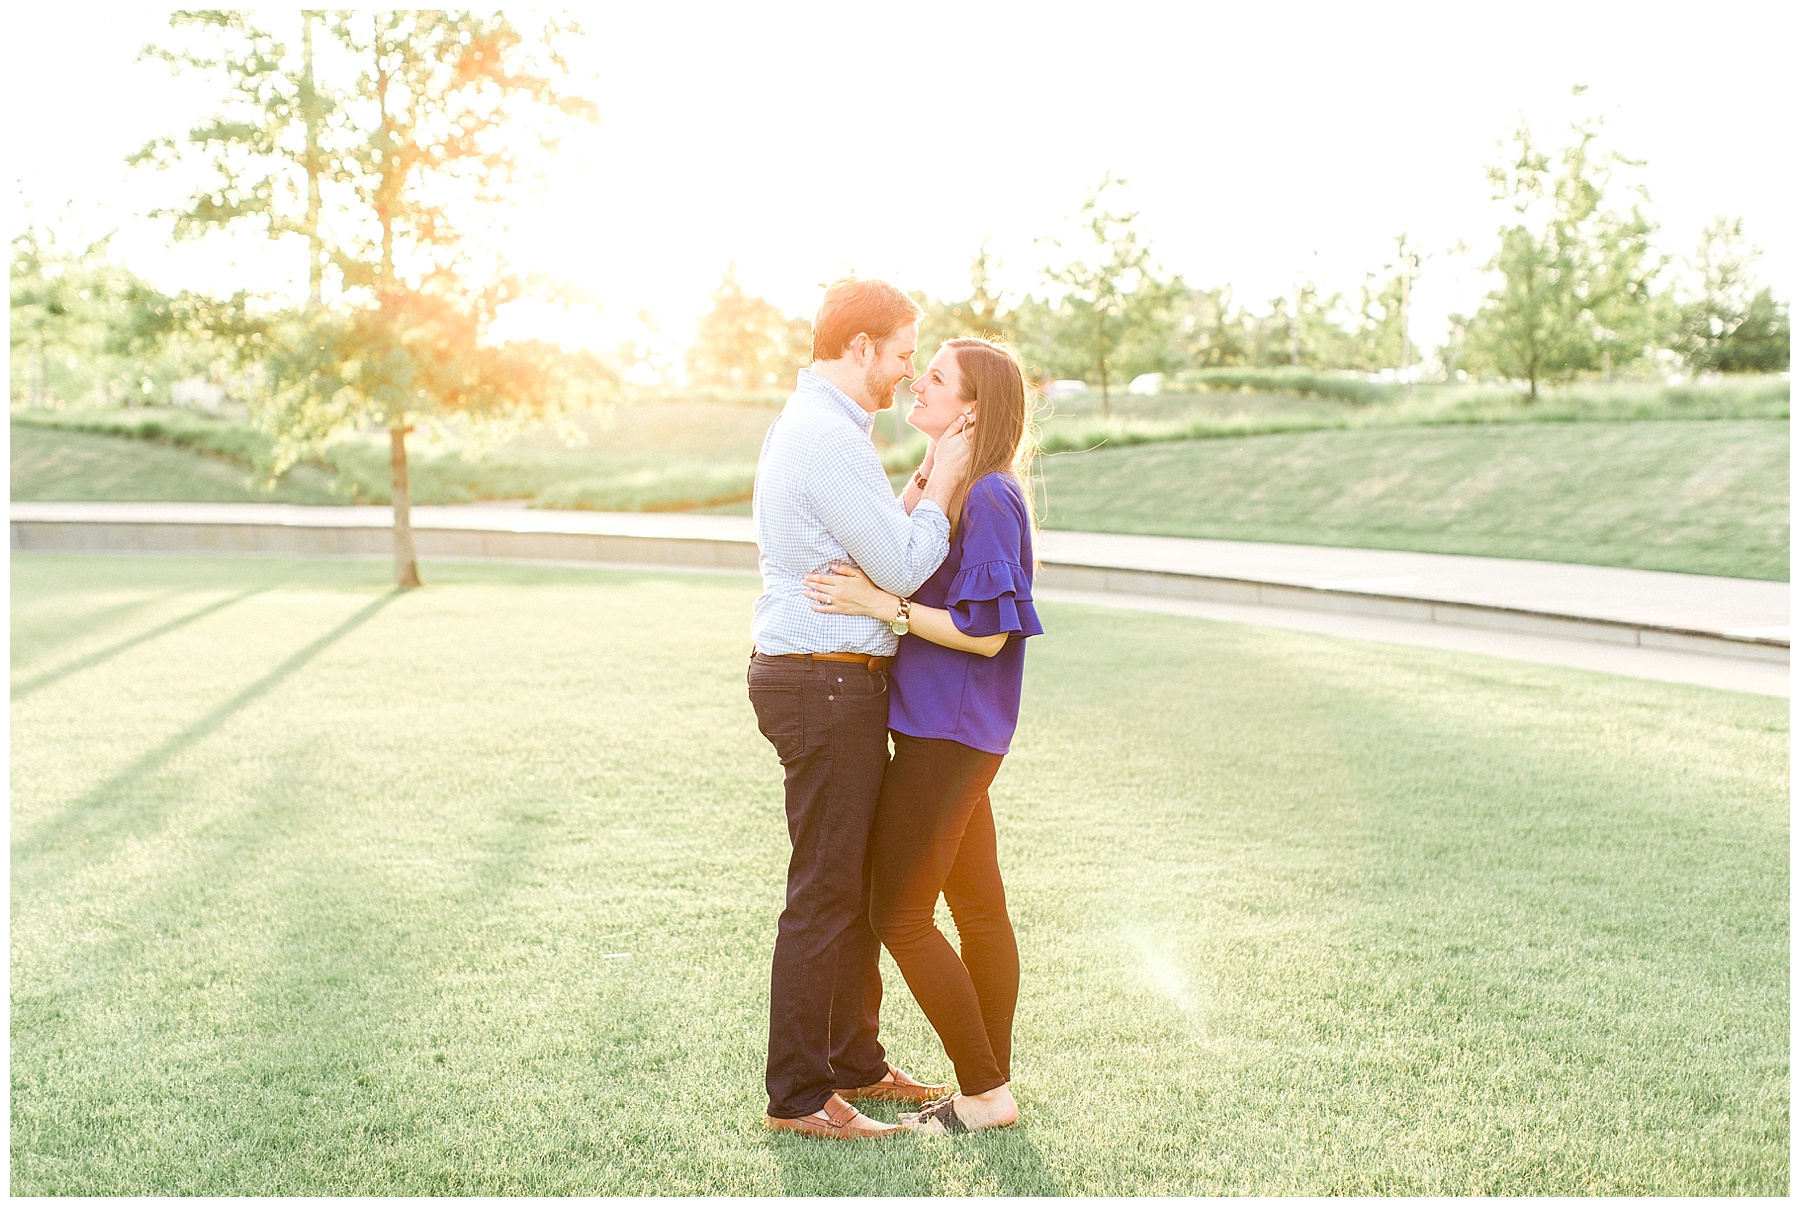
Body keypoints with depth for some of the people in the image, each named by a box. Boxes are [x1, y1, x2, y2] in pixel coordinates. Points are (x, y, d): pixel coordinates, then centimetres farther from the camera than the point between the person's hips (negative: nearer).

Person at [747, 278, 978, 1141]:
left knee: (865, 880, 18)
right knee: (827, 890, -2)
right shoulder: (829, 437, -18)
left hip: (829, 680, 11)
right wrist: (943, 484, -6)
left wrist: (922, 483, 11)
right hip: (826, 684, -11)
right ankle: (798, 1095, 8)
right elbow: (901, 571, -18)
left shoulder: (804, 426, 16)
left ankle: (856, 1062, 30)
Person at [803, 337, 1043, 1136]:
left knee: (899, 915, -4)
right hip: (949, 729, 10)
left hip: (949, 732, -10)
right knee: (978, 908, 14)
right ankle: (992, 1085, 25)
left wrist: (879, 604, -22)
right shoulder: (941, 487, 12)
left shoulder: (988, 500, -18)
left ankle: (985, 1094, 7)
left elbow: (985, 633, -21)